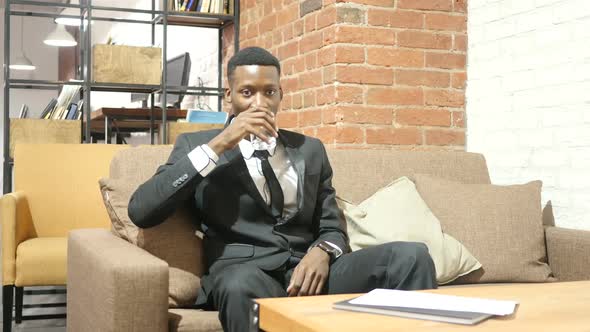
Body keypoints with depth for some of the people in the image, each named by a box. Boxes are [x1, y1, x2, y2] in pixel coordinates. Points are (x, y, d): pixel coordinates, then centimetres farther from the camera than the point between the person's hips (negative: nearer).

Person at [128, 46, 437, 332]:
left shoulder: (309, 149, 21)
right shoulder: (197, 144, 11)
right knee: (241, 285, -40)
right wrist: (218, 145, -9)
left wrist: (322, 253, -7)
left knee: (411, 255, -22)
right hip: (244, 273, -3)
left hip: (308, 271, 3)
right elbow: (140, 211, -4)